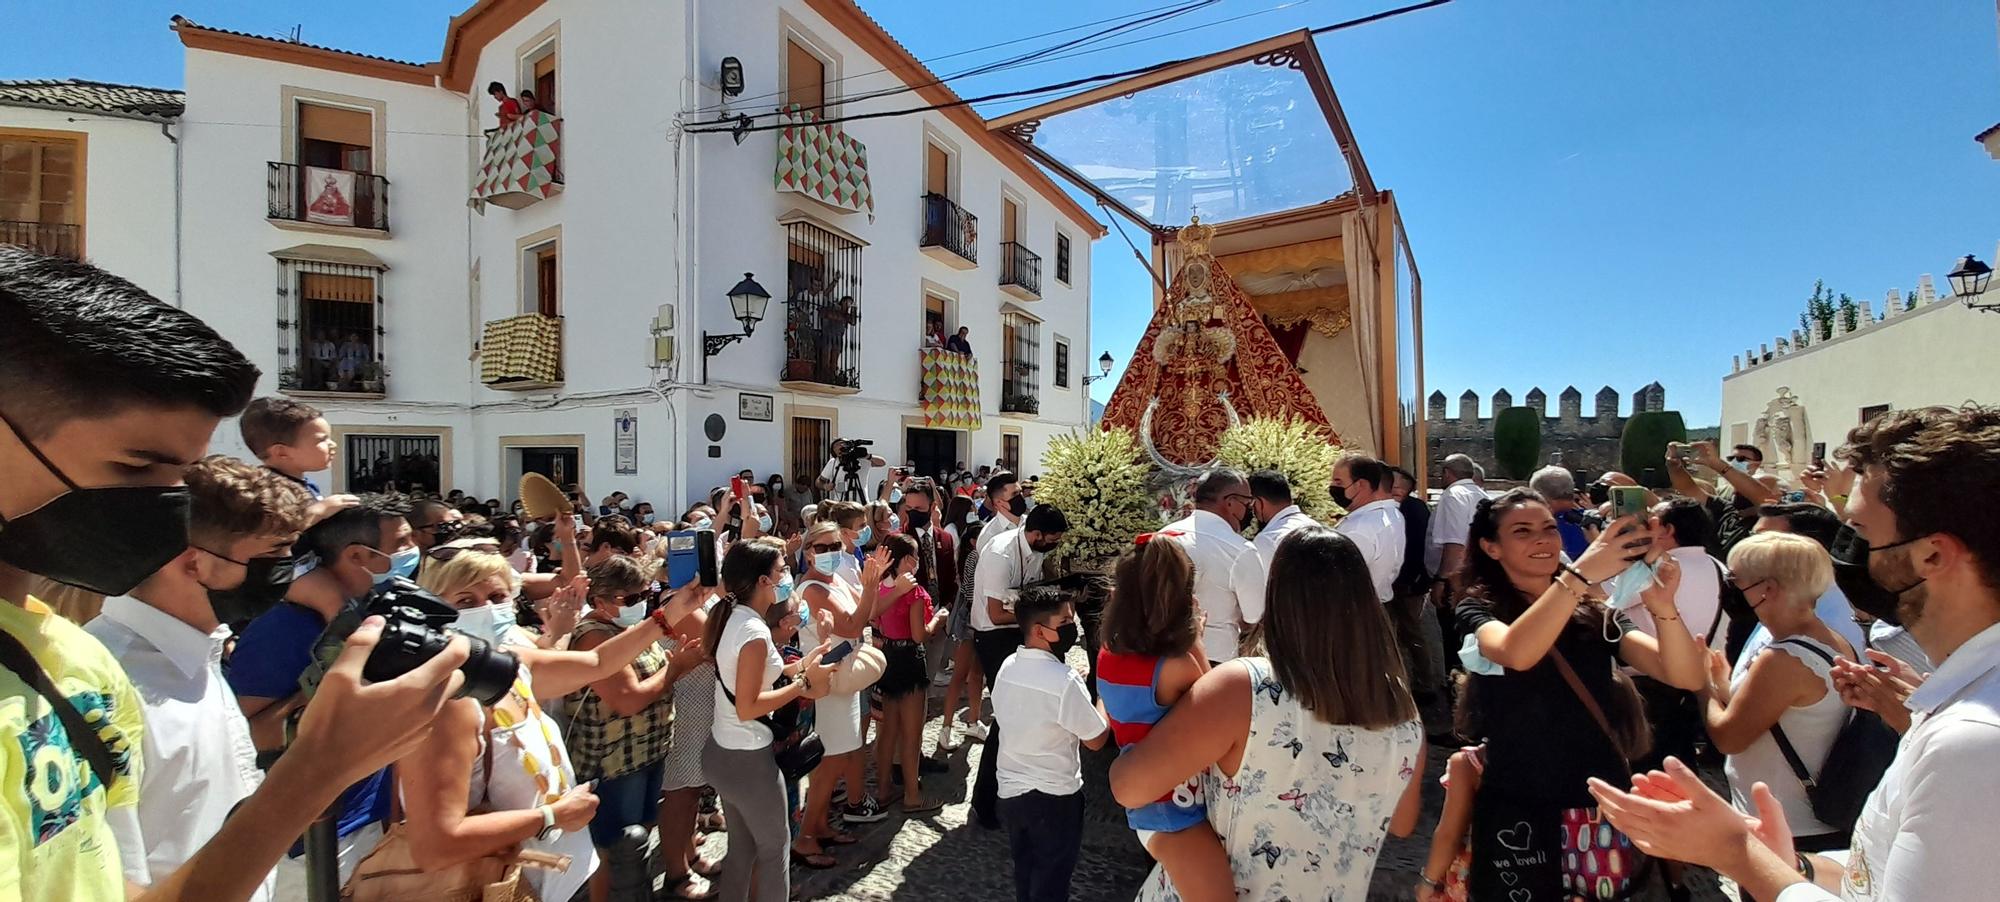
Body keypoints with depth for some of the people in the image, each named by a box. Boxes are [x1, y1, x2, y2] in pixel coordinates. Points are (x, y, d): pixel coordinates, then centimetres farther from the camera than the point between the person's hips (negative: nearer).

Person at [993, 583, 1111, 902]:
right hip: (1054, 797, -6)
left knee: (1025, 873, 25)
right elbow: (1096, 739, -14)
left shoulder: (1007, 668, -5)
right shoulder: (1065, 681, -26)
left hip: (1010, 790, 6)